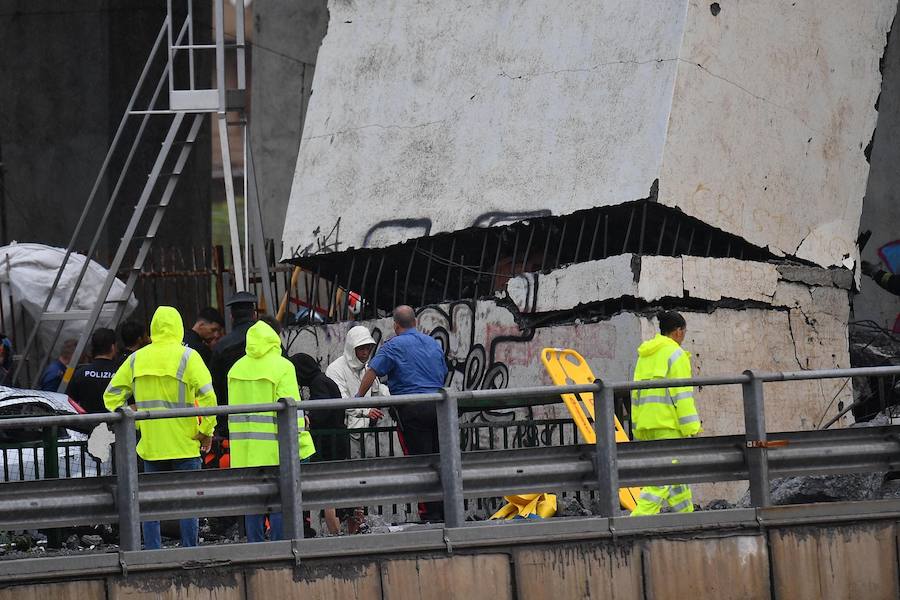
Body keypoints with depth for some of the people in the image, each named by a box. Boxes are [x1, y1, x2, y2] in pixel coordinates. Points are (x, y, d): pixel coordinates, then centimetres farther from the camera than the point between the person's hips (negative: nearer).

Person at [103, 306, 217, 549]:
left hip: (150, 445, 3)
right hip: (184, 445, -3)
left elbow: (112, 395, 7)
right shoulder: (187, 357, -6)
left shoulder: (136, 359, 6)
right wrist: (206, 431, -7)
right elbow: (207, 396, -16)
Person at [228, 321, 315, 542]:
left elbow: (233, 407, 13)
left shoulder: (236, 369, 10)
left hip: (244, 450, 5)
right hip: (274, 447, -5)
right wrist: (299, 444, -10)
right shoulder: (282, 367, -7)